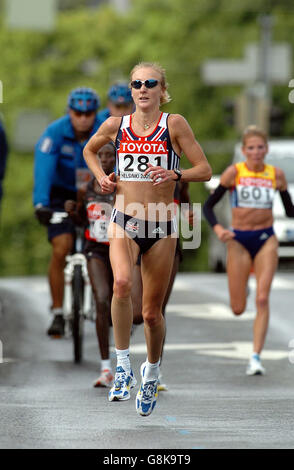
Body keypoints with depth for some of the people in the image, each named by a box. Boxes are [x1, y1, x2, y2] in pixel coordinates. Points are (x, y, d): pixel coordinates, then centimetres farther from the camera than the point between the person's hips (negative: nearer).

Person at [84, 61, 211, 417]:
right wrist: (101, 177, 6)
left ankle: (151, 372, 36)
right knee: (122, 283, -31)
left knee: (152, 312, 8)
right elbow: (89, 150, 23)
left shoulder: (173, 124, -5)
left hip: (161, 227, 0)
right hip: (124, 222, 0)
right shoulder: (116, 126, 2)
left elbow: (205, 170, -4)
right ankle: (122, 365, -18)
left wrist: (175, 175, -22)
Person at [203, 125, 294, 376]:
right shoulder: (234, 172, -4)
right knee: (238, 309, 1)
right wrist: (218, 229, -19)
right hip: (239, 240, -1)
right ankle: (241, 287, 38)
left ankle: (256, 356, -9)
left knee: (262, 299, -13)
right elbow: (208, 206, -3)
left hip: (266, 239, 1)